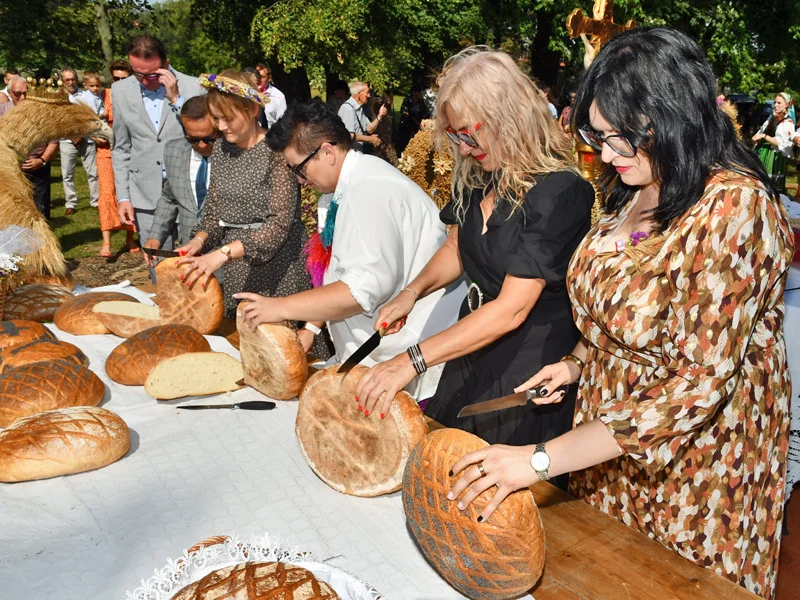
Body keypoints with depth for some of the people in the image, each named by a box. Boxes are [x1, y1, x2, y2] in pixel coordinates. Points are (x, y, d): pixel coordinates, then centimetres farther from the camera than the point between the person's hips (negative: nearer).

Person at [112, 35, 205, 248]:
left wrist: (176, 99, -15)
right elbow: (121, 148, 11)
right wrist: (123, 197, 6)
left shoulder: (193, 87, -4)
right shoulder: (120, 90, 6)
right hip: (146, 198, 2)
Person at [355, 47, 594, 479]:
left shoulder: (558, 193, -23)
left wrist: (412, 361, -28)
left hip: (533, 364, -7)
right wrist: (414, 291, -4)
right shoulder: (479, 177, 1)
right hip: (474, 349, 7)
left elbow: (511, 309, -27)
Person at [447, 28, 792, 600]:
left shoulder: (734, 209, -25)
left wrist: (542, 460, -29)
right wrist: (578, 362, -1)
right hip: (609, 453, 7)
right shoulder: (635, 188, 0)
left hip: (692, 463, -7)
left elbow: (700, 384, -29)